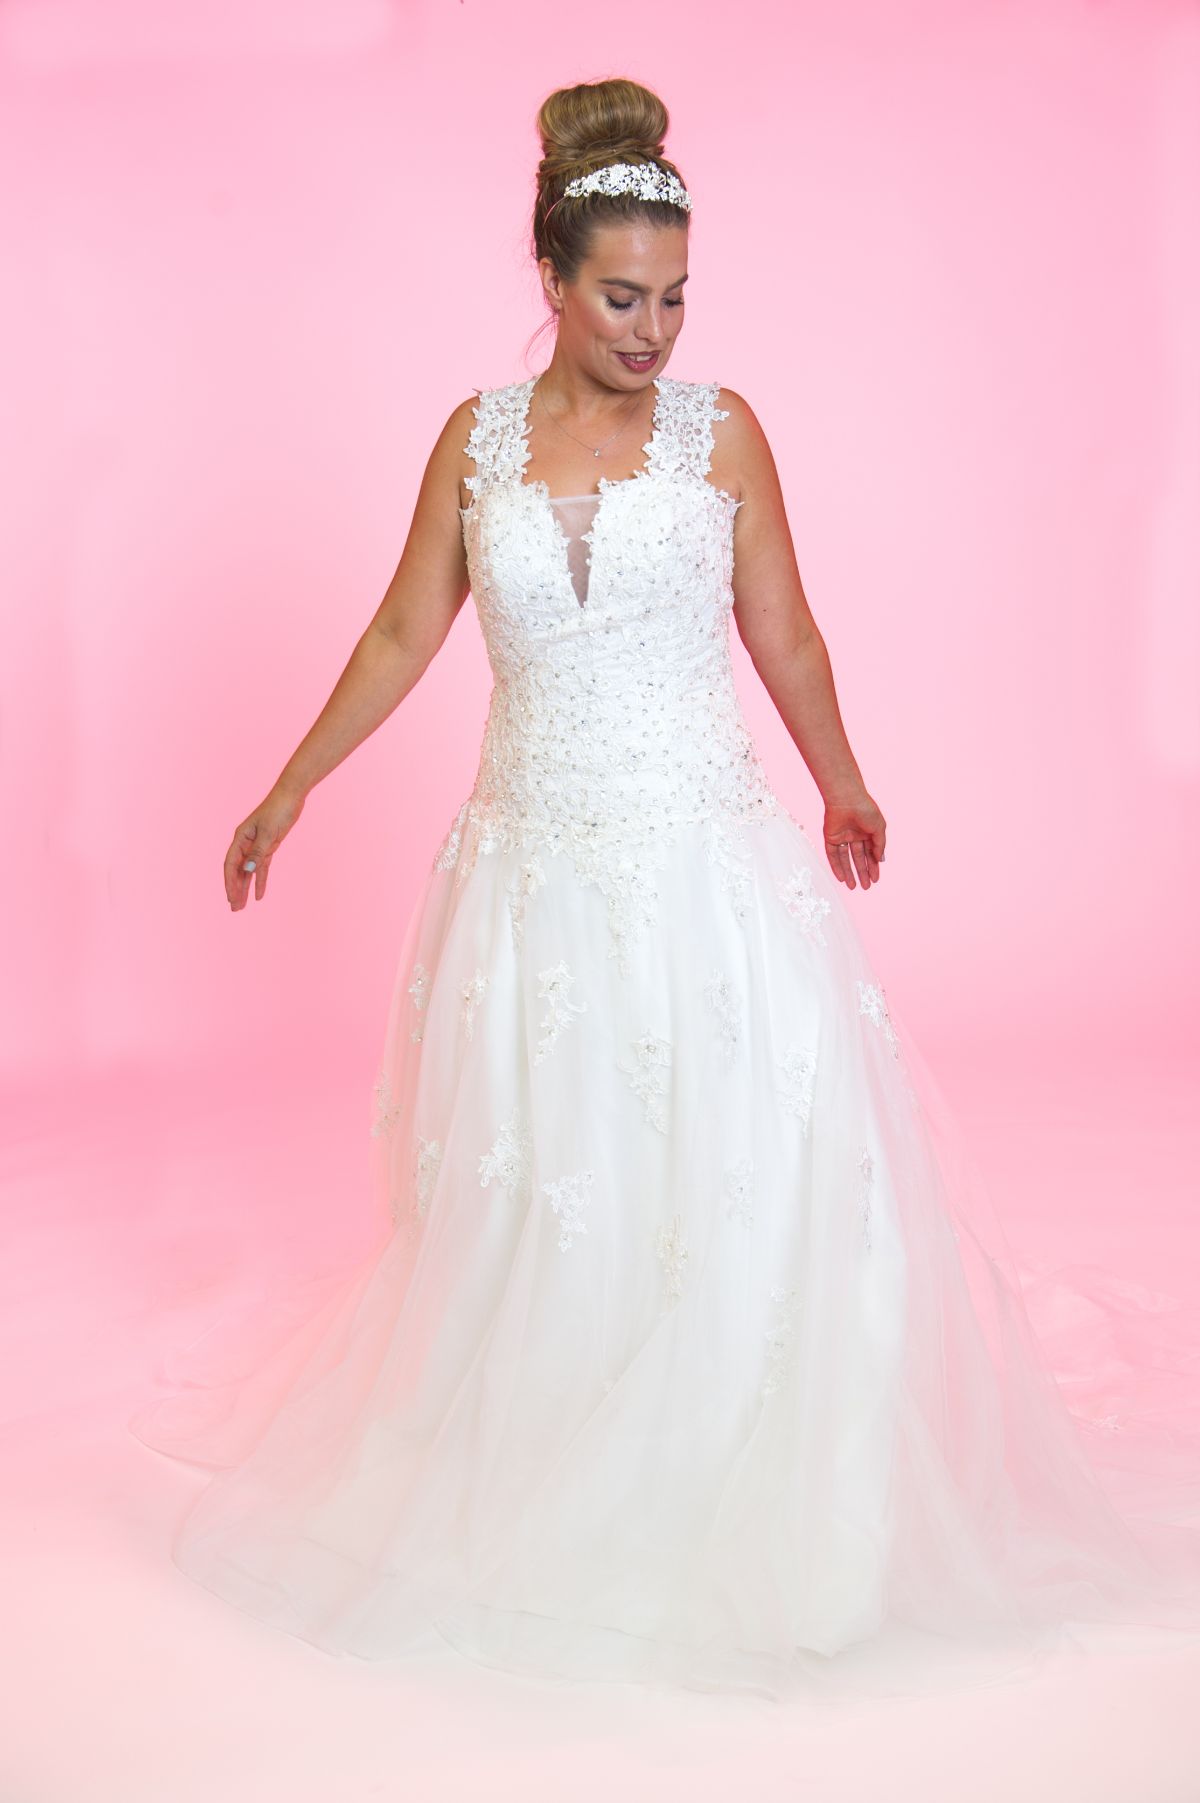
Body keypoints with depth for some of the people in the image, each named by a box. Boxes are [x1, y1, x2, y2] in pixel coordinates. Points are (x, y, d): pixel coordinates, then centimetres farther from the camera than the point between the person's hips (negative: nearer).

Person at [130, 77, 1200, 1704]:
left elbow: (784, 633, 8)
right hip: (538, 876, 2)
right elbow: (404, 633, 9)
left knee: (747, 1183, -1)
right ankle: (537, 1497, 31)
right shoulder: (478, 438, 3)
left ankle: (753, 1520, 16)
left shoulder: (720, 430, -1)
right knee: (537, 1192, 11)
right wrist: (291, 789, 10)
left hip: (710, 869, -1)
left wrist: (844, 788, 17)